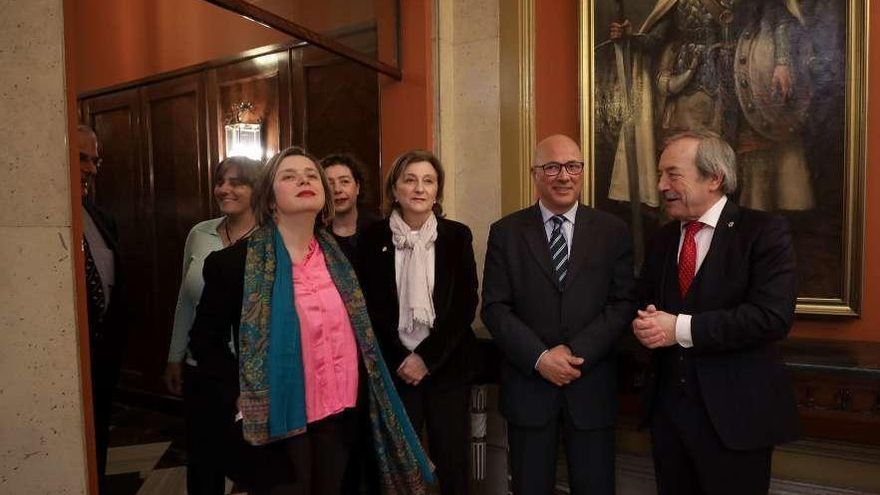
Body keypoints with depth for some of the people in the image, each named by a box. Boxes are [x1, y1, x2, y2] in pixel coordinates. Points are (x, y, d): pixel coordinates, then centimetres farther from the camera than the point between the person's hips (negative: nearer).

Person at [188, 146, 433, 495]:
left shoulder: (339, 256, 4)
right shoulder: (234, 261, -10)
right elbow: (205, 339, -5)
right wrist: (240, 398, -14)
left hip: (338, 415, 5)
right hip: (277, 422, -4)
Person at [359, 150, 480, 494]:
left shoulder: (457, 236, 2)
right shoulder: (373, 239, 0)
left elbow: (466, 304, -3)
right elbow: (369, 307, 0)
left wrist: (427, 356, -10)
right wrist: (399, 360, -8)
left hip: (447, 365, 1)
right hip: (394, 367, 0)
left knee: (453, 462, 6)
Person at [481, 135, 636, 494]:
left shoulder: (613, 232, 3)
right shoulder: (505, 232, 1)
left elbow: (624, 303, -3)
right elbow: (495, 307, -4)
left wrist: (577, 353, -13)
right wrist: (540, 357, -14)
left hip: (591, 386, 1)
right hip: (527, 385, 0)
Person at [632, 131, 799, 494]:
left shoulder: (764, 232, -9)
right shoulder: (664, 238, 10)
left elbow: (772, 316, -21)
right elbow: (645, 301, 14)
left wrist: (681, 328, -22)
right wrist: (647, 324, -10)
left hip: (734, 413, -5)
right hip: (667, 407, 5)